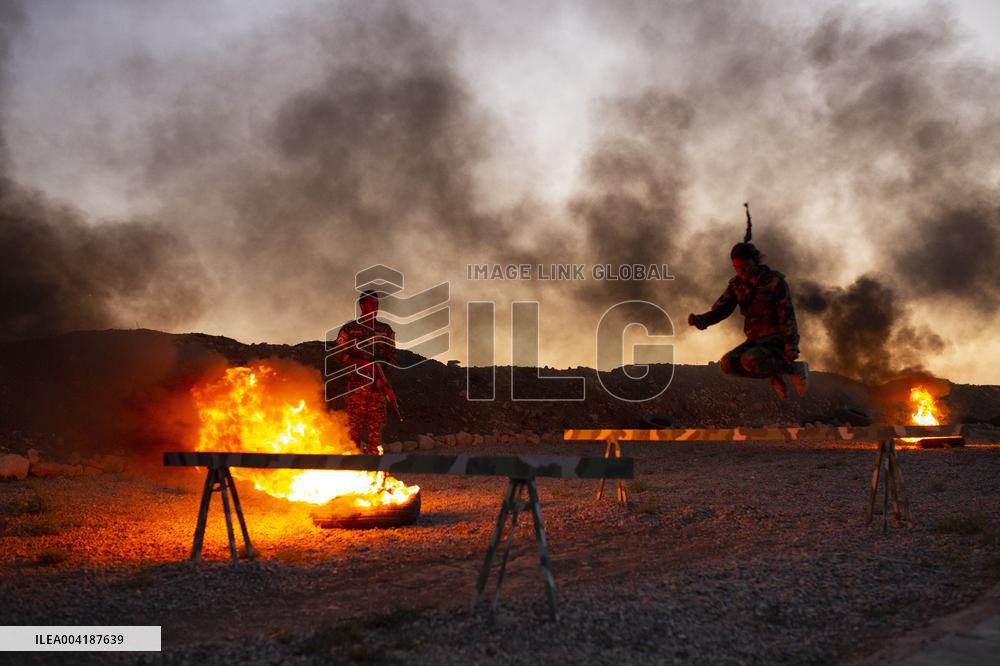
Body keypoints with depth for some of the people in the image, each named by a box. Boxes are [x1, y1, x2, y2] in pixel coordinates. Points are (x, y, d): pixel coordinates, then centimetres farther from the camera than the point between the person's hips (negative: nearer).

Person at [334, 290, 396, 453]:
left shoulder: (386, 330, 15)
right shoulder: (349, 329, 7)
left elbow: (391, 356, 11)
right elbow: (341, 356, 1)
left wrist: (382, 376, -6)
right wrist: (362, 363, -13)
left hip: (378, 384, 3)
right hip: (356, 383, -2)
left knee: (376, 425, 0)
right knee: (355, 424, -7)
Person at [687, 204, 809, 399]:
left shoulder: (776, 282, -12)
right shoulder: (737, 284, 4)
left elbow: (787, 317, -17)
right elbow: (720, 310, -3)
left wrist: (791, 347, -29)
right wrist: (700, 320, -25)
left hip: (777, 341, -6)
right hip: (755, 341, 6)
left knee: (750, 361, -34)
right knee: (728, 363, -21)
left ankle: (795, 368, -10)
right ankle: (774, 373, -1)